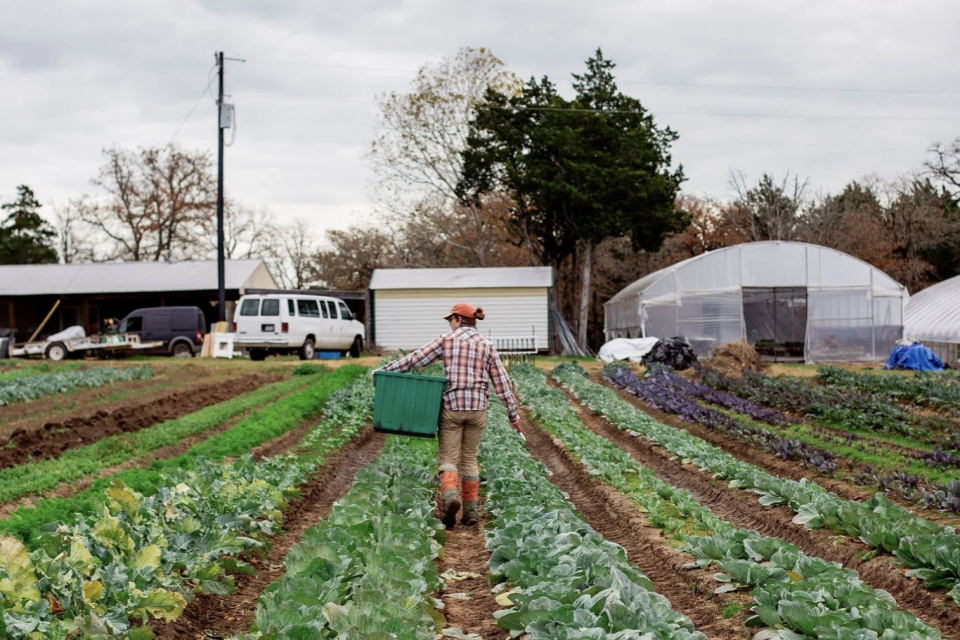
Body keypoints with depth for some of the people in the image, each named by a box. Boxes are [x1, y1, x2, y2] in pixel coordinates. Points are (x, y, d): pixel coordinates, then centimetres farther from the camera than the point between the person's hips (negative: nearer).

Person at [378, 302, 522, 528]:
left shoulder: (446, 341, 0)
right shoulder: (487, 346, 6)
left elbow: (415, 359, -2)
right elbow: (501, 382, 5)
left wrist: (386, 370, 5)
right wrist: (513, 413, 10)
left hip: (452, 407, -2)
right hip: (477, 408, 2)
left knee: (449, 459, 3)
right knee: (469, 459, 15)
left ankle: (450, 496, -26)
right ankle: (470, 511, 12)